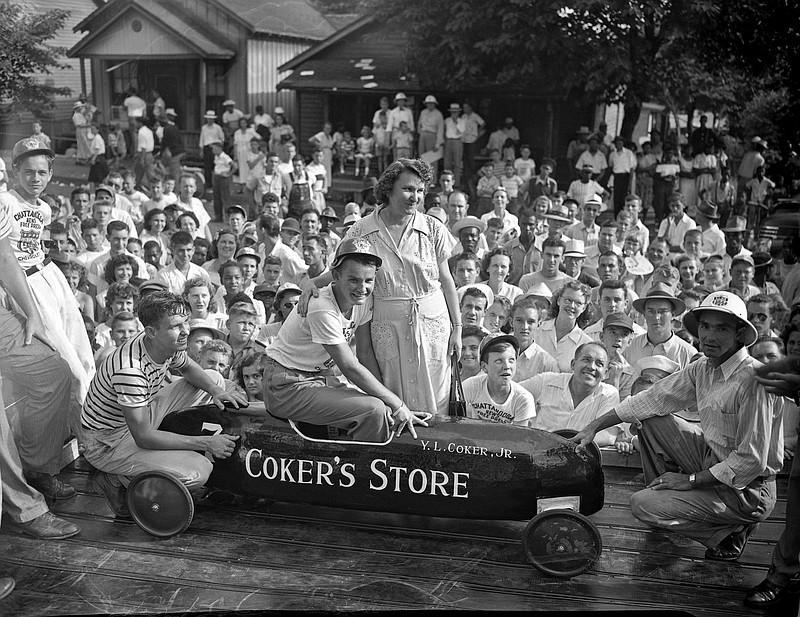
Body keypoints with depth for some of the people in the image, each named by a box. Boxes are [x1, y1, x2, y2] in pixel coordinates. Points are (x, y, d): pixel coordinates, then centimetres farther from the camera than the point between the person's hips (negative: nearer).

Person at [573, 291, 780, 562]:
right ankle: (666, 496, 18)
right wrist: (594, 427, 5)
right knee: (651, 420, 6)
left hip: (745, 489, -8)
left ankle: (730, 532, 0)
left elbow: (751, 461, -26)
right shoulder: (703, 368, -1)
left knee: (643, 505, -15)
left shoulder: (752, 379, -26)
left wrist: (690, 480, -18)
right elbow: (654, 398, 8)